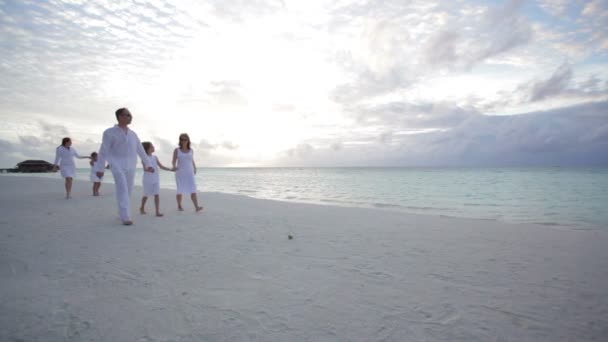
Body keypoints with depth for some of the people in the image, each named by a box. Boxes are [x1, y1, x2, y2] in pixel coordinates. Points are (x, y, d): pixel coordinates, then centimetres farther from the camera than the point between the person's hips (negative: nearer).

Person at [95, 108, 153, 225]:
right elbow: (103, 151, -7)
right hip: (117, 166, -5)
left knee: (128, 191, 9)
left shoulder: (132, 134, 11)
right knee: (122, 190, -16)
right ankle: (126, 217, -16)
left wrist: (147, 164, 14)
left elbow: (140, 150, 15)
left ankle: (123, 213, 25)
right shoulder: (109, 132, -4)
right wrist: (100, 168, -11)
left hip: (130, 166, 5)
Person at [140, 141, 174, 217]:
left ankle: (158, 211, -6)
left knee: (157, 194, -5)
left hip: (156, 179, 4)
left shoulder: (155, 157, 7)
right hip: (148, 180, -4)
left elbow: (161, 166, 7)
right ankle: (142, 208, 36)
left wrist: (170, 169, -3)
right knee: (146, 195, 10)